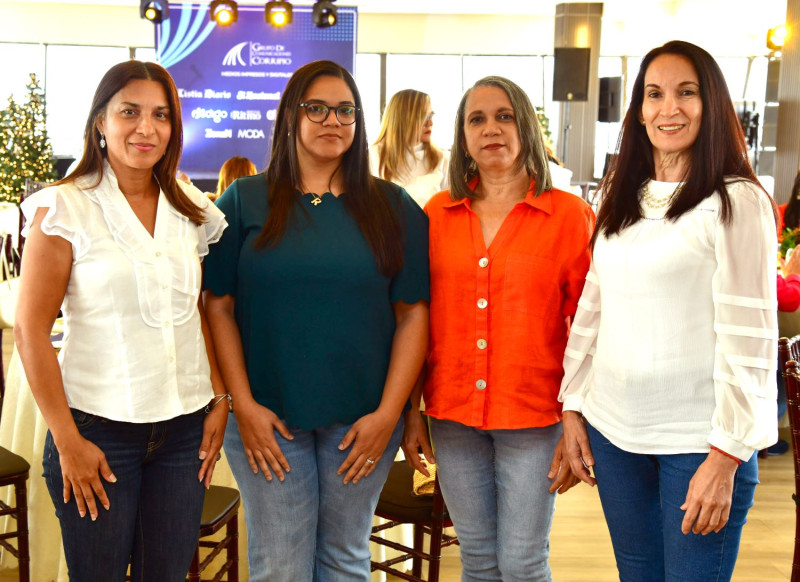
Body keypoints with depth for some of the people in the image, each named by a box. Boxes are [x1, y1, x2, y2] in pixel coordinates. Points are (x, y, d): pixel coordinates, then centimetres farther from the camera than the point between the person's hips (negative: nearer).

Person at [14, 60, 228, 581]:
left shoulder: (193, 212, 8)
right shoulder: (64, 209, -6)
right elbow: (31, 330, -7)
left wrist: (220, 400, 5)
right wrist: (66, 440, -9)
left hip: (185, 429, 4)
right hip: (98, 429, -4)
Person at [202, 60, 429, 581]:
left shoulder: (394, 208, 4)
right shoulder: (245, 201, 2)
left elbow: (413, 314, 1)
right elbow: (220, 307, 0)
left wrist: (388, 412, -5)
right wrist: (244, 405, -7)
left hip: (363, 420, 1)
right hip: (268, 419, -1)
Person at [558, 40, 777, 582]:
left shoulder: (736, 202, -9)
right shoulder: (621, 199, 9)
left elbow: (748, 336, -13)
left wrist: (726, 454, -16)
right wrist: (573, 406, 10)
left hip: (698, 440, -5)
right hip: (614, 433, 5)